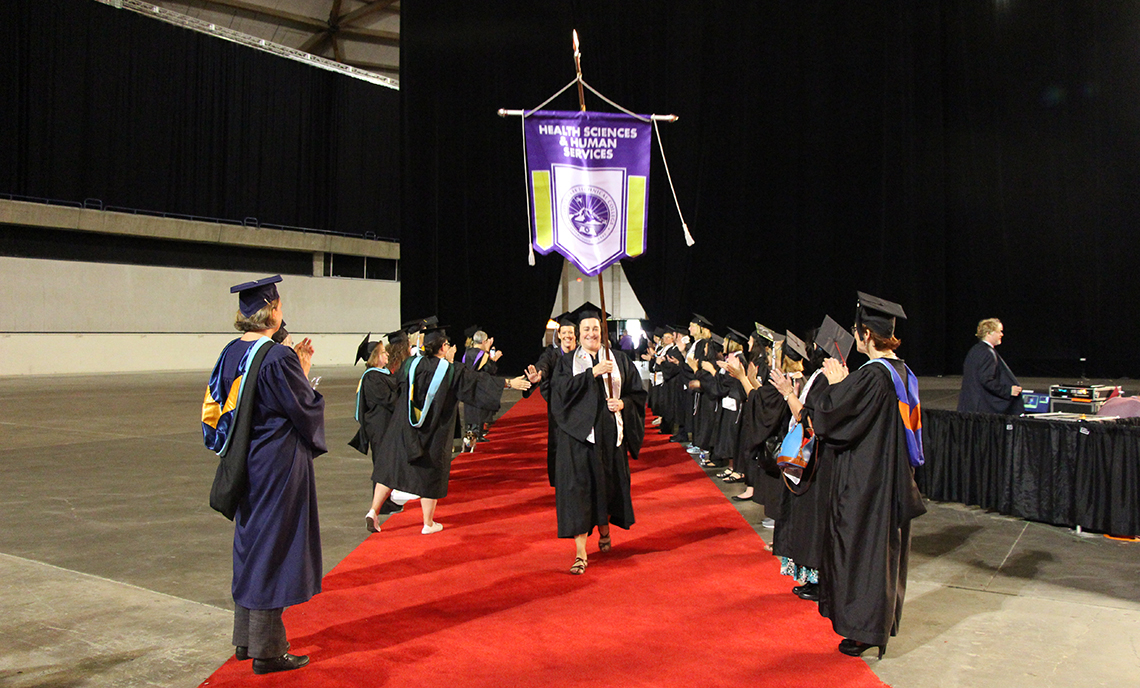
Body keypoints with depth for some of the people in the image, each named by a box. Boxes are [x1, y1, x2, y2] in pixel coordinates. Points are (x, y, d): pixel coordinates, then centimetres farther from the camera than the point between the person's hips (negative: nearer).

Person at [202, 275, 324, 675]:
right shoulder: (279, 358, -21)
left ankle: (245, 640, 31)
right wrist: (304, 373, 4)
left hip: (247, 464, 9)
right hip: (278, 466, -9)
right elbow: (307, 410, -16)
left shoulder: (231, 353, 5)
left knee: (250, 543, 19)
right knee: (273, 549, 1)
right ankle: (266, 652, 12)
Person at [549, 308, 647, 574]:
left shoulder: (618, 360, 9)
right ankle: (580, 552, -4)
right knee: (578, 487, -7)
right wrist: (592, 373, -19)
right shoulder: (567, 362, 6)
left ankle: (604, 529, 41)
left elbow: (637, 393, 9)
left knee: (608, 484, 11)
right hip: (578, 432, -2)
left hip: (609, 432, 2)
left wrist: (623, 403, -12)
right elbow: (561, 388, -12)